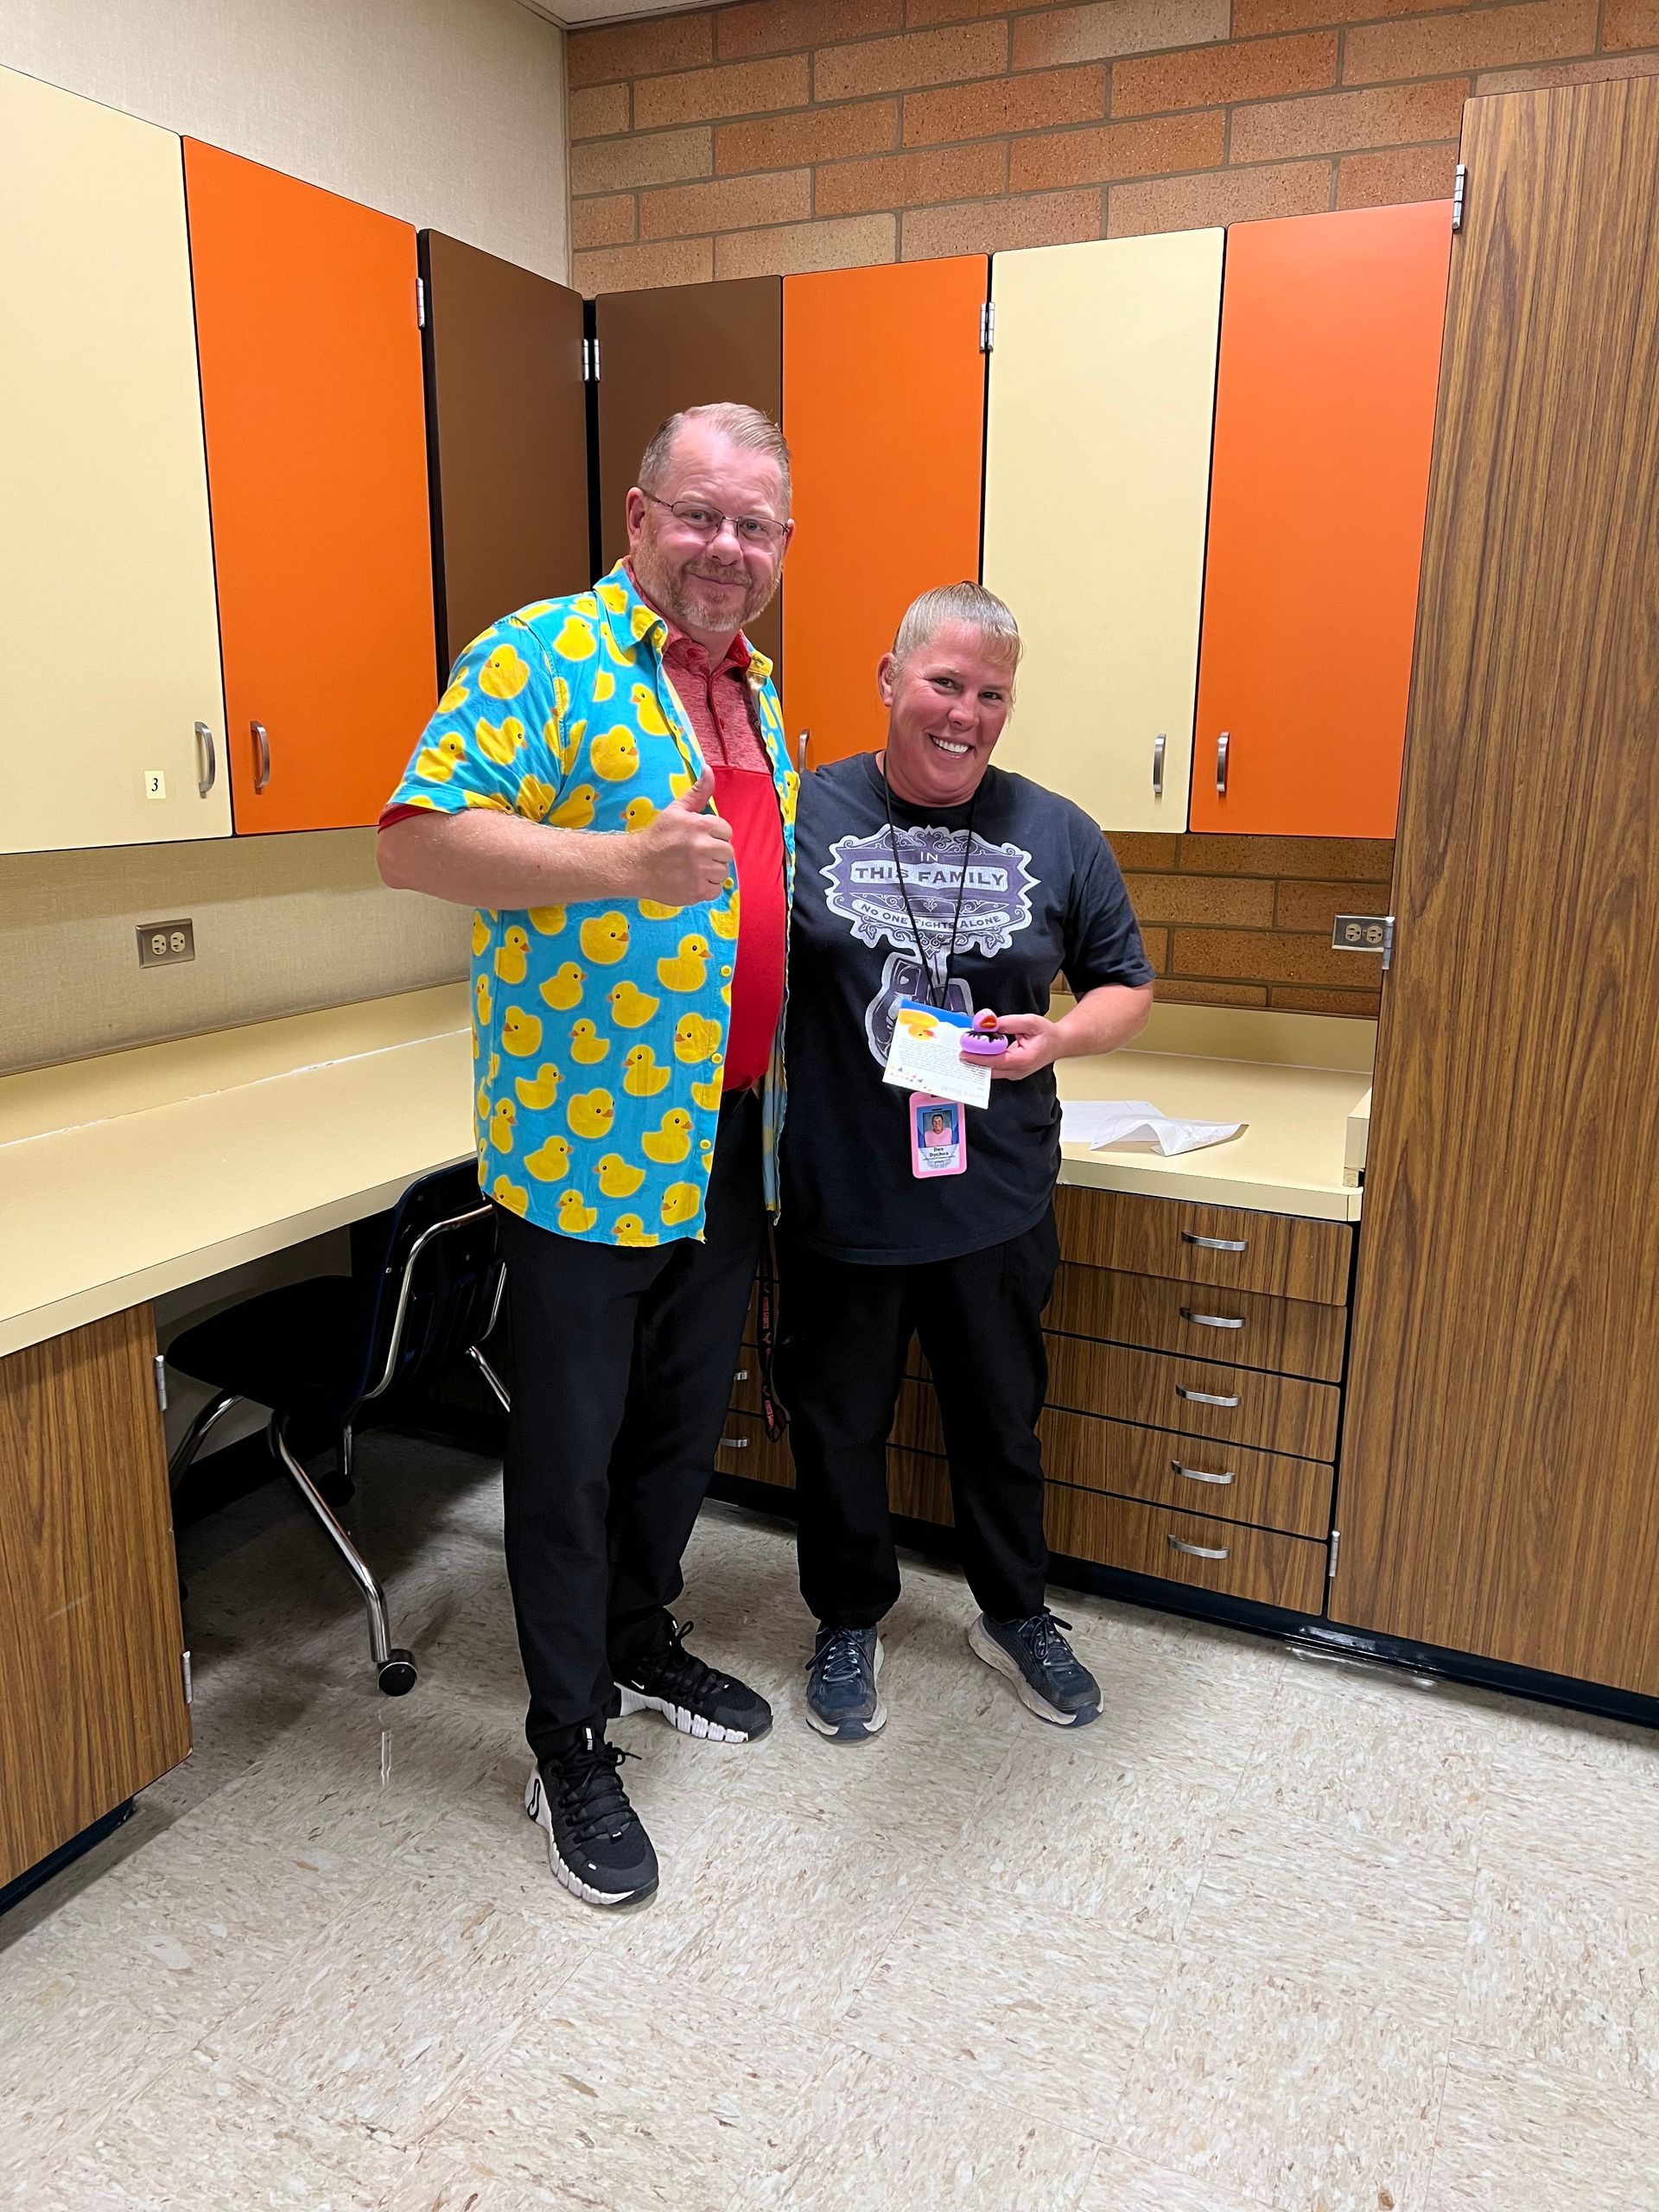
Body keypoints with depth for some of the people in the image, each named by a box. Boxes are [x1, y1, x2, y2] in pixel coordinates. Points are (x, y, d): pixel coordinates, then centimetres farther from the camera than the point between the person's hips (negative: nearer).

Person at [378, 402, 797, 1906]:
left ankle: (643, 1646, 42)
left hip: (731, 1144, 8)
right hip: (590, 1145, -7)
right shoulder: (545, 656, -10)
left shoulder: (753, 687, 16)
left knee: (683, 1427, 19)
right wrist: (622, 860, -32)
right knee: (574, 1450, 5)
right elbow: (418, 838, -21)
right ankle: (570, 1748, 24)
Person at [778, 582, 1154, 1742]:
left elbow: (1128, 986, 8)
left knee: (1002, 1421, 19)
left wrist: (1058, 1037, -13)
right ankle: (850, 1622, 40)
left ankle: (1016, 1612, 44)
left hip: (997, 1206, 2)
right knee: (840, 1425, 15)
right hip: (839, 1202, -1)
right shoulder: (801, 813, -5)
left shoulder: (1058, 835, 0)